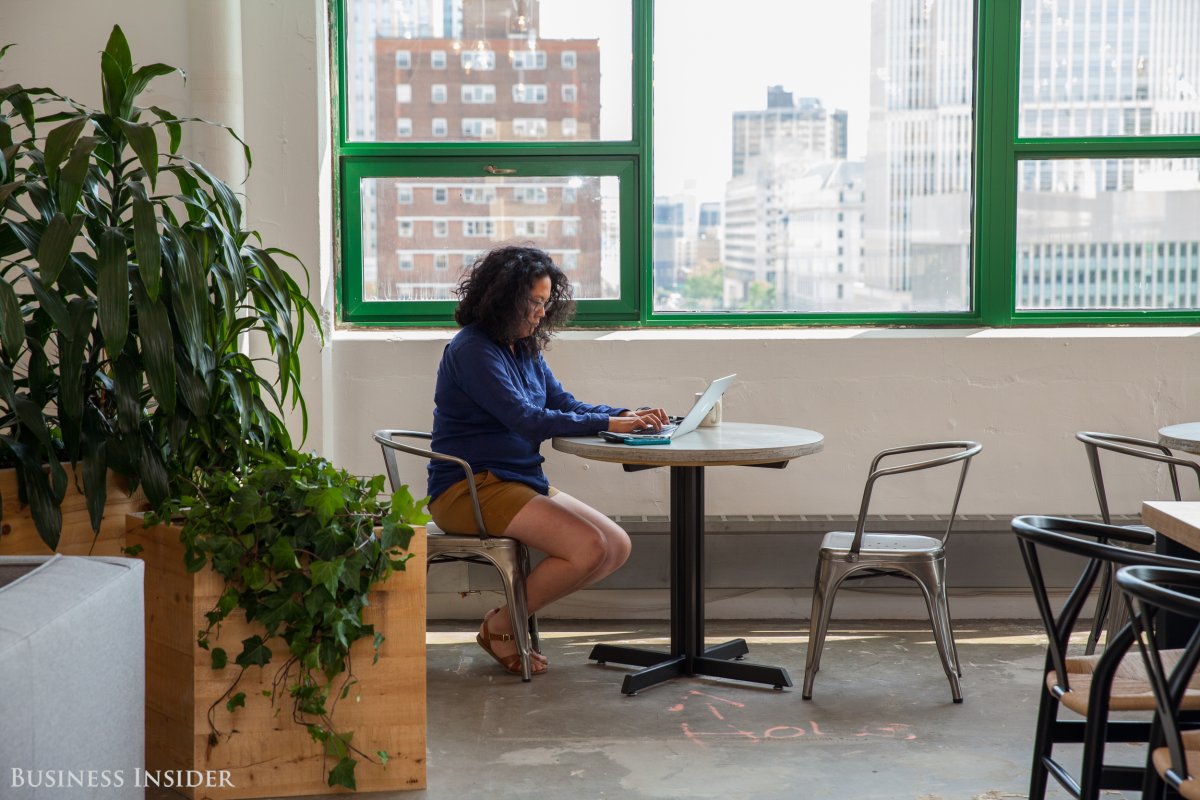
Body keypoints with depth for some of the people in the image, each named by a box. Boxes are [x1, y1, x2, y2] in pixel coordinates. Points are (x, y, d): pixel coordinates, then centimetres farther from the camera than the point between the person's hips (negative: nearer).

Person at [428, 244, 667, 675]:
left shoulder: (525, 349, 14)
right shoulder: (472, 349, -14)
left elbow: (564, 403, 11)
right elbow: (525, 420, -22)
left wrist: (626, 415, -7)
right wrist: (607, 423, -21)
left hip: (521, 481, 9)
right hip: (471, 488, -9)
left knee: (618, 547, -1)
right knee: (588, 547, -23)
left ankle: (515, 610, 5)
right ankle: (501, 626, -4)